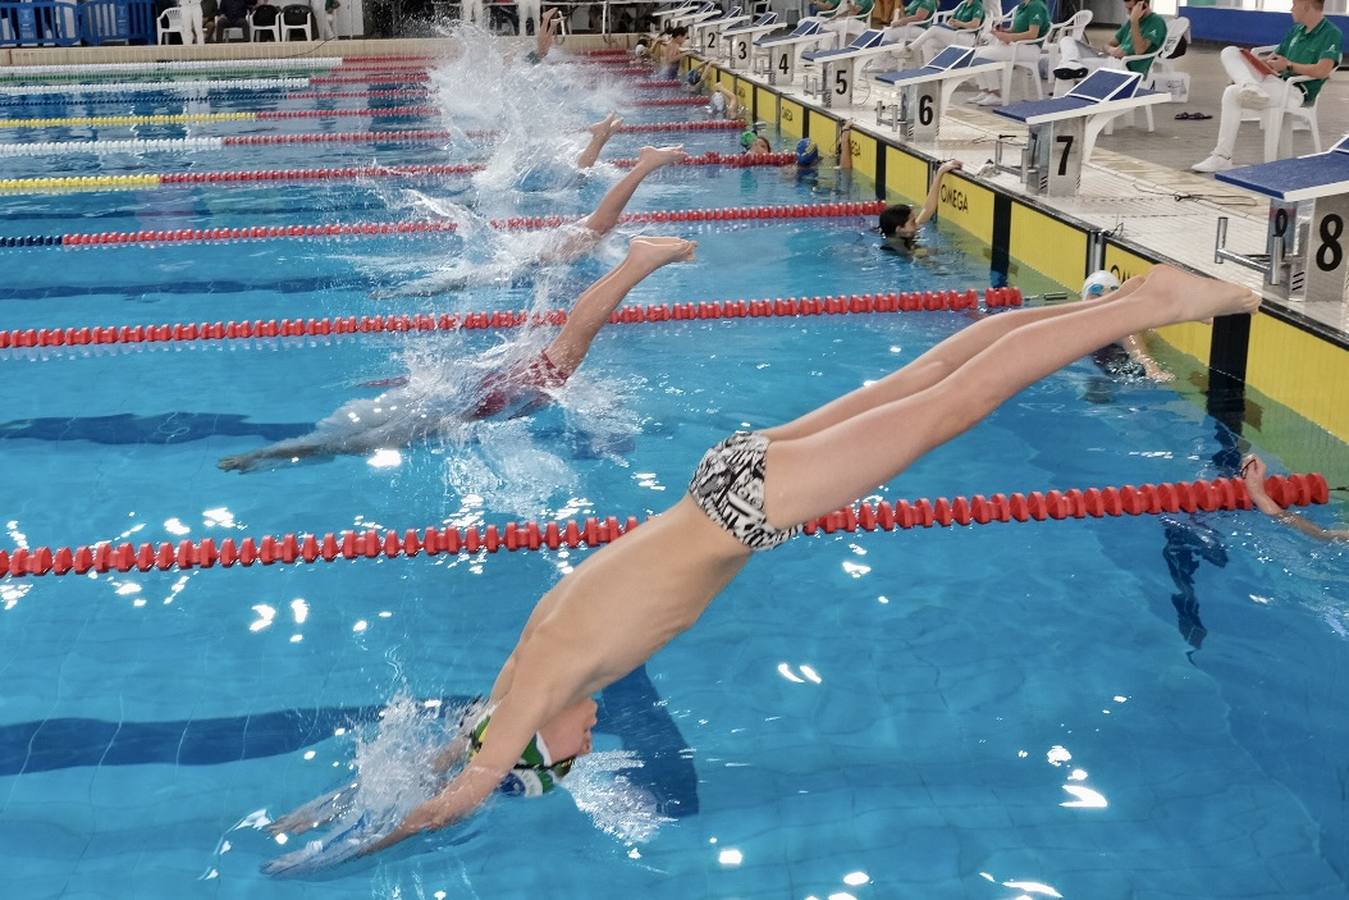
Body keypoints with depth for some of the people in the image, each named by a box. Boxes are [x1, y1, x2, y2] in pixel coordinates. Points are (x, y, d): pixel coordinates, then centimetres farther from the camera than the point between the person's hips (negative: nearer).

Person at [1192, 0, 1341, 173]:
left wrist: (1288, 65, -9)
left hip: (1296, 92, -9)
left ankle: (1222, 157, -25)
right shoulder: (1296, 30, 19)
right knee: (1229, 52, -5)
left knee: (1233, 93, -27)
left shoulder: (1332, 34, -7)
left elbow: (1322, 71, -20)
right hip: (1274, 79, 9)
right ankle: (1251, 87, -36)